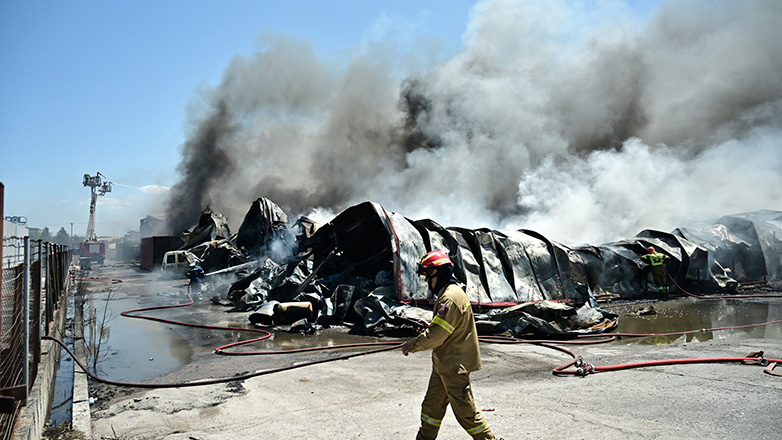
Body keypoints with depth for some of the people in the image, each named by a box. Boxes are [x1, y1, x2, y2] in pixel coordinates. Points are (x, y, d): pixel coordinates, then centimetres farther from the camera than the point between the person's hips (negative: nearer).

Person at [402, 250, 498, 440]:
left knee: (465, 410, 1)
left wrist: (412, 345, -11)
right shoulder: (449, 292, 11)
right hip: (443, 364, 10)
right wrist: (415, 343, 9)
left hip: (454, 366, -10)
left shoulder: (450, 298, -24)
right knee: (432, 406, 18)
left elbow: (436, 334, -25)